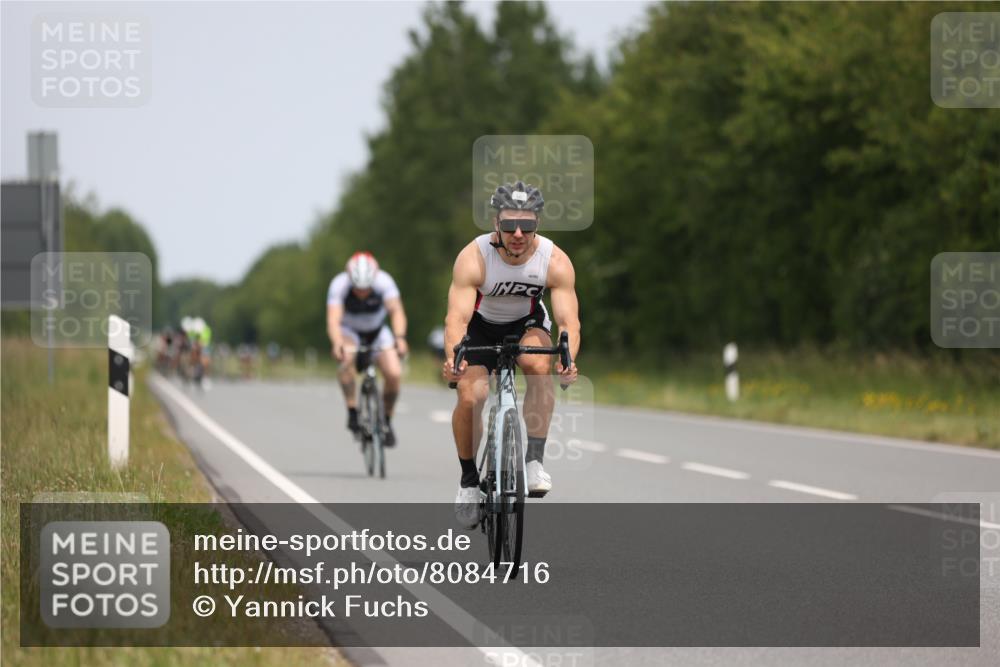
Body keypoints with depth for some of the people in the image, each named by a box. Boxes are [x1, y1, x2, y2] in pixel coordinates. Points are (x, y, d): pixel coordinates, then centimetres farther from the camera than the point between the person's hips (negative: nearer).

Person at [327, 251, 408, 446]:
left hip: (378, 332, 2)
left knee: (394, 374, -19)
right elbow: (333, 320, -39)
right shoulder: (339, 284, -30)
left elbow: (396, 311, -37)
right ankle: (352, 411, -24)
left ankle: (386, 420, 6)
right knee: (347, 357, -36)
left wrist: (400, 337, -56)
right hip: (349, 332, -1)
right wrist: (337, 344, -59)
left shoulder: (384, 281, -28)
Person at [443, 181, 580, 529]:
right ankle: (469, 480, 2)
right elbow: (457, 318, -38)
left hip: (527, 324, 1)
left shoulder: (555, 261, -28)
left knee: (540, 365, -32)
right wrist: (453, 358, -58)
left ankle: (534, 461, -24)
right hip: (481, 325, -1)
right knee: (470, 397, -21)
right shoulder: (474, 257, -32)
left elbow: (568, 321, -32)